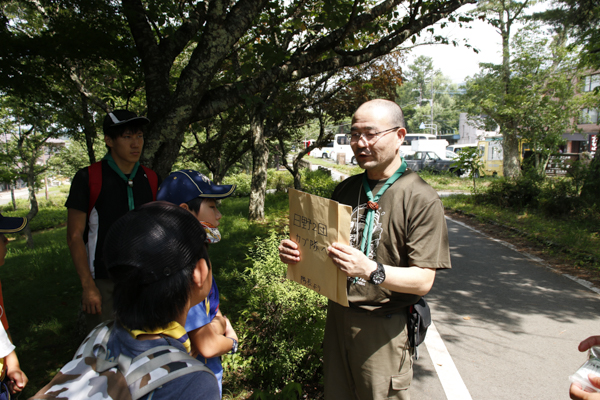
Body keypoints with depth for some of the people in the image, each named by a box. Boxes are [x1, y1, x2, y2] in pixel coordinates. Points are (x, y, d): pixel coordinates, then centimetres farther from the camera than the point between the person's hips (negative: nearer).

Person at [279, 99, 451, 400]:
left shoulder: (421, 199, -13)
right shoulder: (346, 189, 6)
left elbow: (423, 281, -16)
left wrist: (371, 270, -32)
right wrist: (295, 252, -5)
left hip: (384, 329, -5)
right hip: (338, 315, 6)